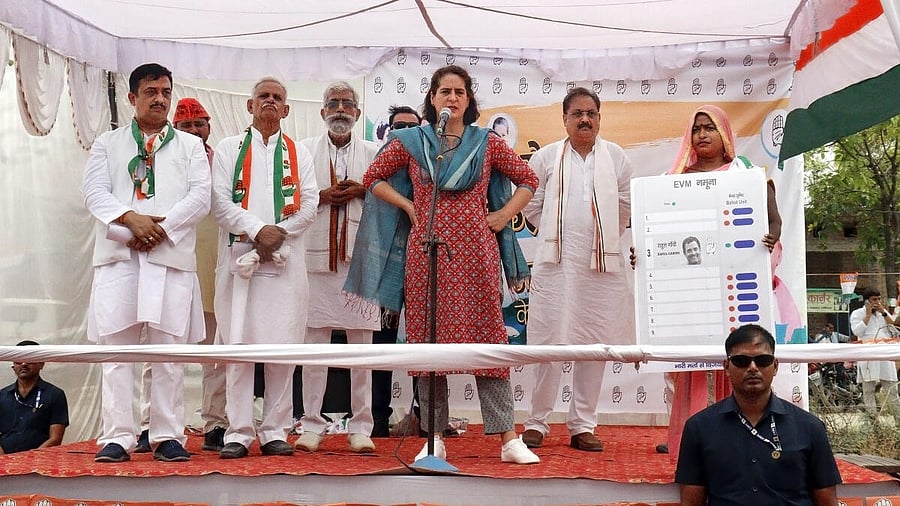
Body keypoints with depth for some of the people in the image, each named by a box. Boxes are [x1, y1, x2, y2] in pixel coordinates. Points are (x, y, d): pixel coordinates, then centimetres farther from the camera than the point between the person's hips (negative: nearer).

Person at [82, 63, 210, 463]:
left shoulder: (190, 146, 17)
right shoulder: (108, 144, 18)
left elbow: (200, 197, 4)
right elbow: (94, 191, 4)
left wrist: (162, 228, -10)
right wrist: (130, 218, -14)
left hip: (172, 254, 0)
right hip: (118, 253, 1)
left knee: (170, 349, -2)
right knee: (116, 346, -3)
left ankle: (168, 436, 3)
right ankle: (117, 436, 0)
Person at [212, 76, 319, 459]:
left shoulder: (299, 153, 18)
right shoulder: (228, 149, 14)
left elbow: (309, 203, 6)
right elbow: (220, 201, 1)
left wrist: (280, 233, -9)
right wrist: (258, 230, -12)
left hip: (286, 259, 1)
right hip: (240, 255, -1)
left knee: (283, 347, -1)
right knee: (238, 344, -4)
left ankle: (275, 431, 6)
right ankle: (239, 432, 1)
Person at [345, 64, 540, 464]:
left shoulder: (487, 143, 8)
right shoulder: (410, 142, 8)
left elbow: (527, 179, 15)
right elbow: (373, 177, 15)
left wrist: (503, 216, 4)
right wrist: (408, 206, 4)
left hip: (475, 253, 0)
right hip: (426, 253, 1)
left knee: (488, 339, -1)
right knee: (428, 340, 3)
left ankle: (508, 438, 3)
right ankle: (434, 439, 11)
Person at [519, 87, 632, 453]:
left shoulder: (616, 157, 9)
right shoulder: (546, 157, 6)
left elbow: (626, 205, 12)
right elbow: (531, 204, 10)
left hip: (602, 264, 2)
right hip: (556, 262, -1)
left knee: (594, 345, 4)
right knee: (550, 342, -3)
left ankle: (583, 425, 13)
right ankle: (537, 422, 8)